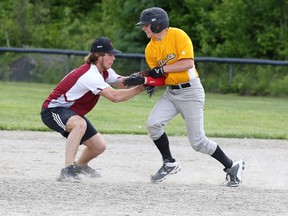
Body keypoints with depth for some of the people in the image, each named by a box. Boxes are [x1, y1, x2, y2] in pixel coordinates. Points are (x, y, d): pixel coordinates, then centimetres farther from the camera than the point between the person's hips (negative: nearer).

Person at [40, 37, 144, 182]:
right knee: (80, 124, -41)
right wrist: (140, 88, -34)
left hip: (71, 113, 10)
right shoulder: (90, 75, -30)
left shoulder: (104, 71, 2)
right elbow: (114, 96, -37)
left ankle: (80, 166, 41)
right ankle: (68, 170, -42)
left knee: (99, 146, 9)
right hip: (52, 110, -10)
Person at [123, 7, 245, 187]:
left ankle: (232, 167, 12)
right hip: (171, 93, 6)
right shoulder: (150, 49, 5)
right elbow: (160, 80, 5)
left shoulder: (178, 35, -14)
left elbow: (188, 63, -24)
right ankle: (170, 164, 4)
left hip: (191, 91, -6)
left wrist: (162, 69, -21)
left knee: (198, 142, -7)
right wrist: (143, 80, -13)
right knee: (153, 124, -15)